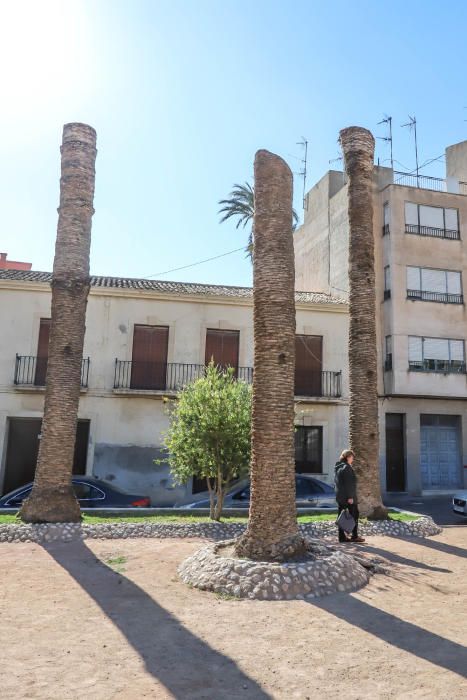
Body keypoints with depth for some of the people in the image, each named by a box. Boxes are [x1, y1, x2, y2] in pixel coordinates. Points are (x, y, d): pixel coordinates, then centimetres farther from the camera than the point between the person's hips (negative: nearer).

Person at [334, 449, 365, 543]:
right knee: (354, 515, 2)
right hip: (348, 496, -9)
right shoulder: (346, 467, -14)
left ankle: (342, 536, 10)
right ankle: (354, 536, 5)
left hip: (340, 496, 9)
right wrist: (350, 496, -20)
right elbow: (348, 484, -20)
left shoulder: (338, 467, 15)